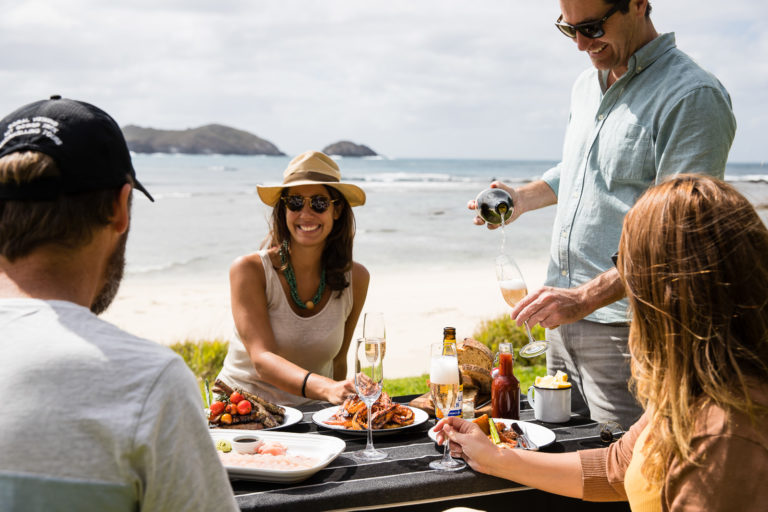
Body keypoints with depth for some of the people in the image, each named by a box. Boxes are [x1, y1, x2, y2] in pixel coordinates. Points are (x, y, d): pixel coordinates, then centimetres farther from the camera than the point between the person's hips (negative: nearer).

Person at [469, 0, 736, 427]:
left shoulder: (693, 96, -15)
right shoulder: (586, 86, 13)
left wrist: (585, 298, -28)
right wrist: (522, 198, 13)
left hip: (625, 331, -8)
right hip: (563, 319, 8)